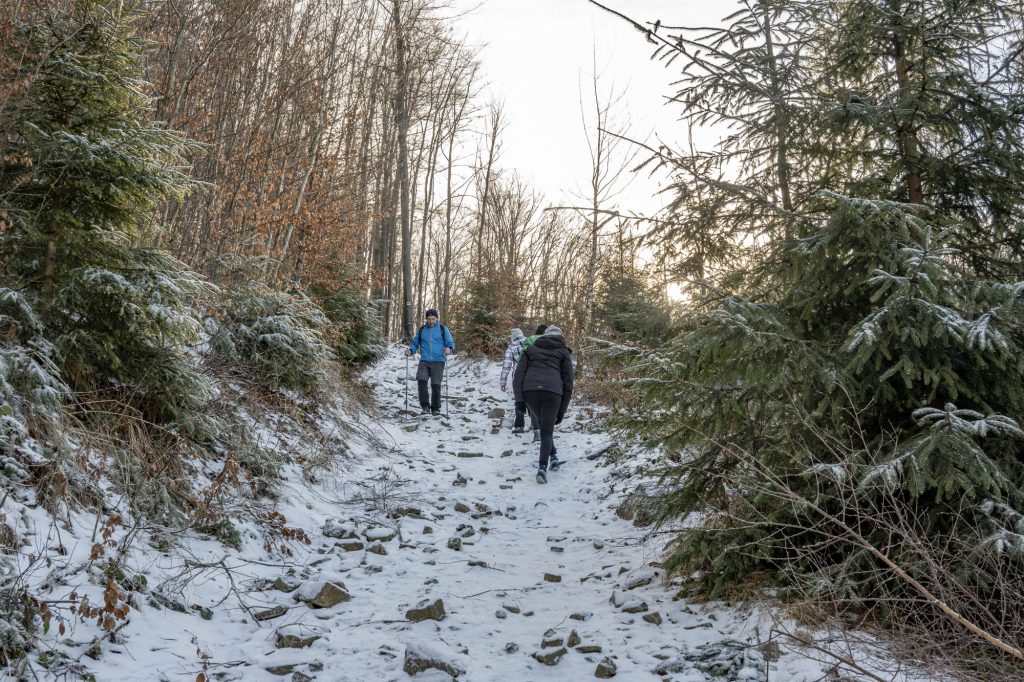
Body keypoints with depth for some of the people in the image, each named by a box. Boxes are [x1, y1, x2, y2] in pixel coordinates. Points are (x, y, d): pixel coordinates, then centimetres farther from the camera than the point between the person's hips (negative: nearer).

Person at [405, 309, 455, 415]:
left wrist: (449, 349, -19)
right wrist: (411, 351, -2)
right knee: (421, 380, -19)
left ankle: (436, 408, 10)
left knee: (436, 384, -6)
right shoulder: (421, 330, 12)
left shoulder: (443, 329, 6)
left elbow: (450, 342, 4)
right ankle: (425, 406, -8)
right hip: (424, 361, 2)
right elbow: (415, 343, 19)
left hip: (438, 362, -2)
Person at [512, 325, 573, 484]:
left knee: (543, 424, 26)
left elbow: (518, 377, 11)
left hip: (529, 390, 2)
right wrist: (562, 410, 16)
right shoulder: (563, 353, 21)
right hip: (552, 392, -2)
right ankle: (542, 467, -11)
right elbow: (568, 384, 14)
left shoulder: (531, 349, 24)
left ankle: (553, 457, 24)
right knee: (547, 431, 6)